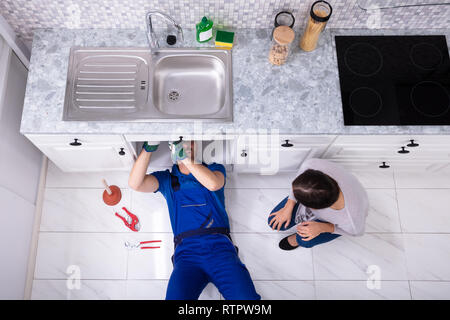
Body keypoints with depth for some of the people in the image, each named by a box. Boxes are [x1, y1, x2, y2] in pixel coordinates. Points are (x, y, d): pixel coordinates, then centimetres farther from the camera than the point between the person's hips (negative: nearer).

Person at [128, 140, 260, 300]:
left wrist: (185, 158, -8)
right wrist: (148, 148, -6)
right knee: (176, 297, -27)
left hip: (219, 245, 0)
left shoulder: (215, 168, 19)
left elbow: (213, 183, -6)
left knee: (246, 297, -22)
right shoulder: (167, 178, 21)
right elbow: (135, 184, 4)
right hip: (186, 251, 1)